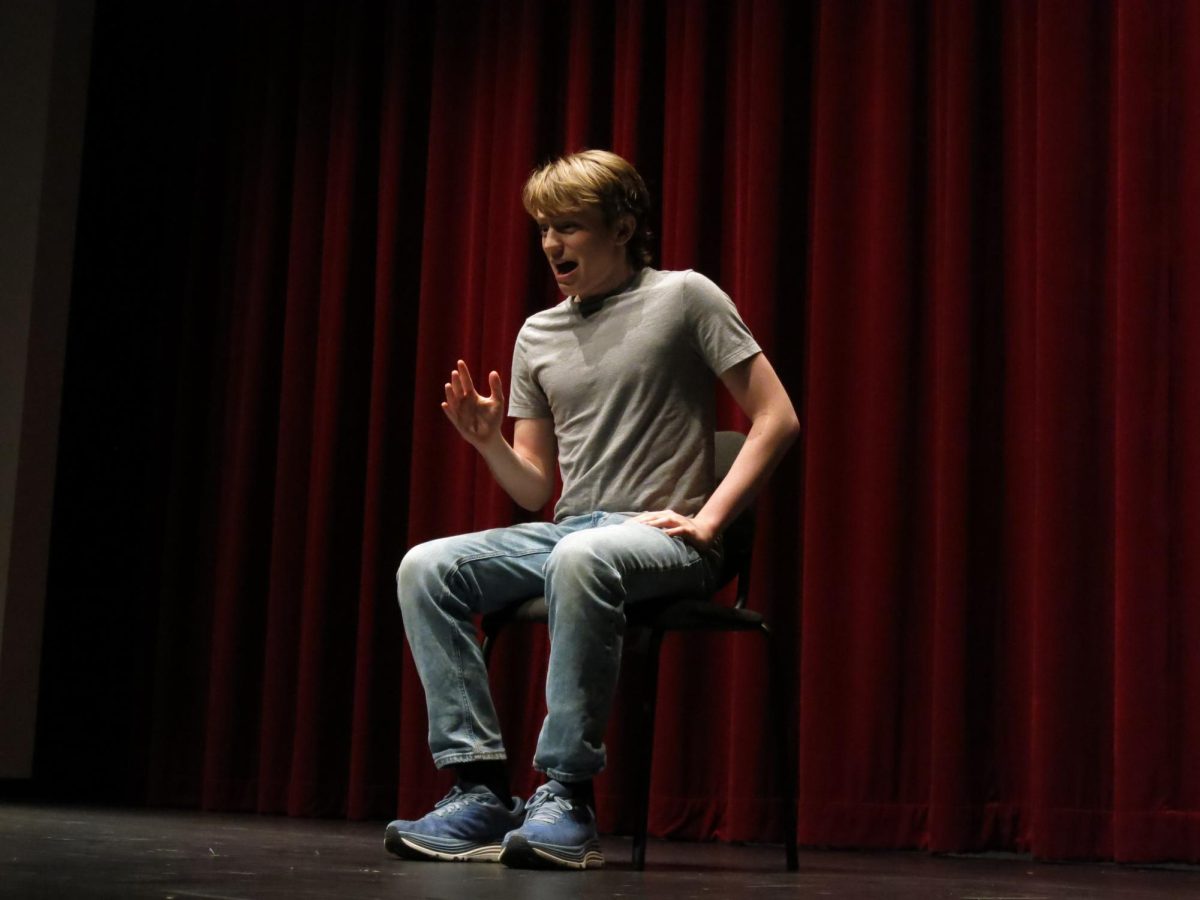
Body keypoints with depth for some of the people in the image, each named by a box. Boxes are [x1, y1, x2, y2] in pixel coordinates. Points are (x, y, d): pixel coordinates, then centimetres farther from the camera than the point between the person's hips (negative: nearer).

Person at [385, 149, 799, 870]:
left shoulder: (684, 298, 1)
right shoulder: (538, 334, 16)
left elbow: (777, 418, -4)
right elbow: (536, 491, 16)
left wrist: (708, 519, -12)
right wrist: (489, 441, -5)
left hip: (663, 536, -6)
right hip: (565, 531, 6)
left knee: (579, 560, -39)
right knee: (425, 567, -16)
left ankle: (567, 797, -33)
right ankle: (481, 788, -19)